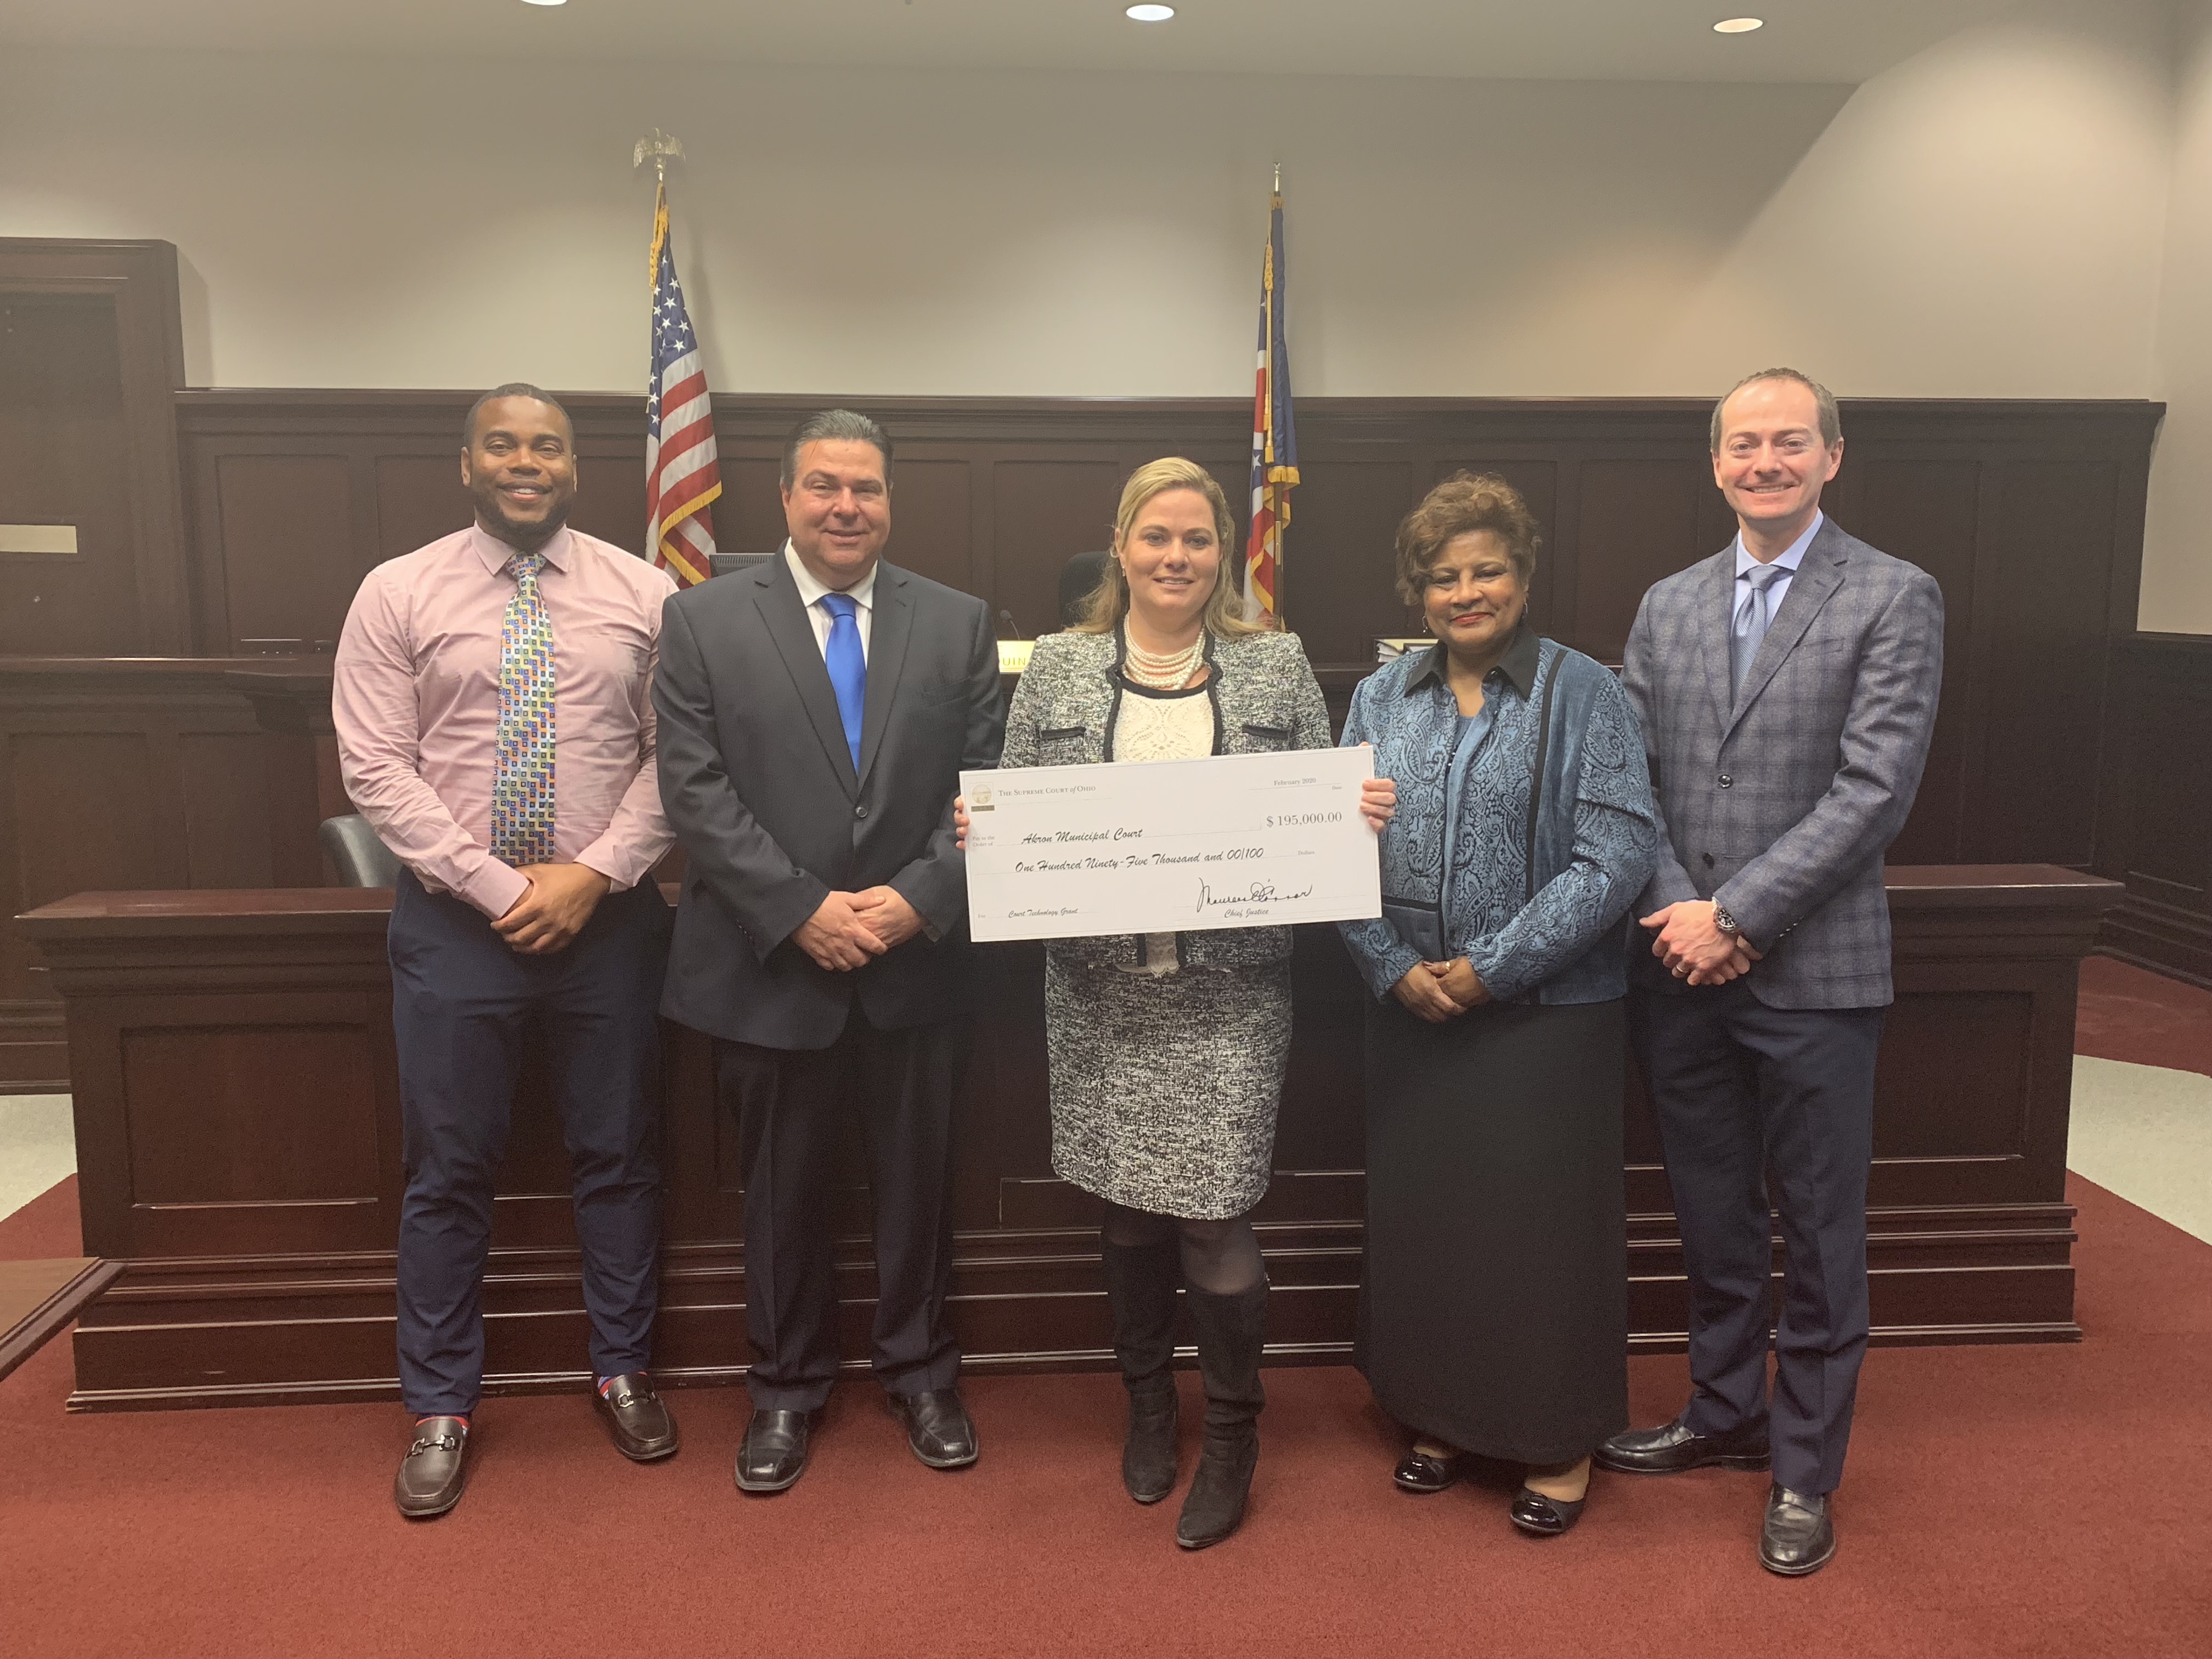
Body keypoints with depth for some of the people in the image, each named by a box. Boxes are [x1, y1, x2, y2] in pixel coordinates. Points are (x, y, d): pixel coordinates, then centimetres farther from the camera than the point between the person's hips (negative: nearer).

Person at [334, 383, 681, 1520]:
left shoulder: (641, 594, 1)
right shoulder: (398, 594, 0)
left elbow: (675, 756, -1)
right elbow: (375, 767, -5)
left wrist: (592, 873, -12)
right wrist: (498, 885, -13)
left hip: (608, 913, 1)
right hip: (455, 917, 0)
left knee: (618, 1156, 12)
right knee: (448, 1171, 9)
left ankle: (622, 1371, 31)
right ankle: (440, 1407, 26)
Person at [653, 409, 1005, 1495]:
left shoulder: (958, 624, 3)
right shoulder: (704, 621, -2)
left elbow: (983, 788, 0)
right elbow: (695, 791, -8)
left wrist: (919, 898, -14)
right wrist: (801, 910, -16)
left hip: (917, 964, 2)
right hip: (771, 967, -1)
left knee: (918, 1178, 15)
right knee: (784, 1188, 13)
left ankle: (920, 1372, 36)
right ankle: (787, 1386, 34)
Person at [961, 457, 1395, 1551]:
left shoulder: (1277, 668, 5)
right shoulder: (1058, 669, 6)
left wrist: (1361, 812, -13)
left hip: (1230, 988, -1)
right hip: (1102, 988, 2)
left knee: (1211, 1213, -3)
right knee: (1127, 1208, 12)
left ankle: (1232, 1437, 21)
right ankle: (1148, 1402, 36)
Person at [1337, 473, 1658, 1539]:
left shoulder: (1583, 695, -5)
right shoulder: (1380, 700, 7)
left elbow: (1619, 855, -12)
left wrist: (1492, 968, -16)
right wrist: (1395, 966, -10)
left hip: (1546, 1013, -4)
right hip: (1410, 1012, 4)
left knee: (1540, 1221, 5)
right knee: (1419, 1212, 12)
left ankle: (1560, 1441, 25)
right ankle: (1443, 1416, 32)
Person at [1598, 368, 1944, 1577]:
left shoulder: (1893, 598, -4)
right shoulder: (1666, 605, 10)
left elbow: (1875, 789, -13)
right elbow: (1631, 774, 6)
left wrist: (1735, 914, -16)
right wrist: (1677, 914, -7)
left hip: (1813, 973, -4)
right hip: (1679, 969, 4)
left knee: (1819, 1234, 9)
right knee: (1712, 1218, 17)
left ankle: (1804, 1468, 25)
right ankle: (1725, 1415, 36)